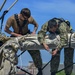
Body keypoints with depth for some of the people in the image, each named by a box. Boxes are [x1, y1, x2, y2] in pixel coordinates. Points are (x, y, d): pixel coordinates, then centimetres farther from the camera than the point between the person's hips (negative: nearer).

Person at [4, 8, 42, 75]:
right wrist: (16, 35, -28)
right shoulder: (12, 19, -28)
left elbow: (36, 25, -2)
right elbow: (6, 29, -19)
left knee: (35, 51, -9)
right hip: (16, 36, 0)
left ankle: (39, 69, 6)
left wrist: (34, 31, -22)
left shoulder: (29, 18, -22)